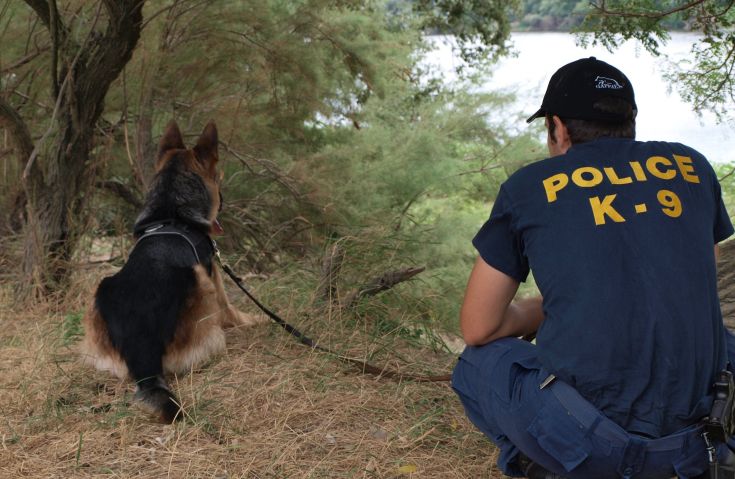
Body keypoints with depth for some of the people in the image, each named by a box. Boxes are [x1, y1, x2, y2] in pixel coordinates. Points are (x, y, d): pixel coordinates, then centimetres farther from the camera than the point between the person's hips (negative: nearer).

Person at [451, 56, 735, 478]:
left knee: (477, 363, 25)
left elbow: (478, 329, 7)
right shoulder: (691, 167, 10)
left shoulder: (528, 187, 3)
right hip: (696, 436, 4)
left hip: (585, 440, -3)